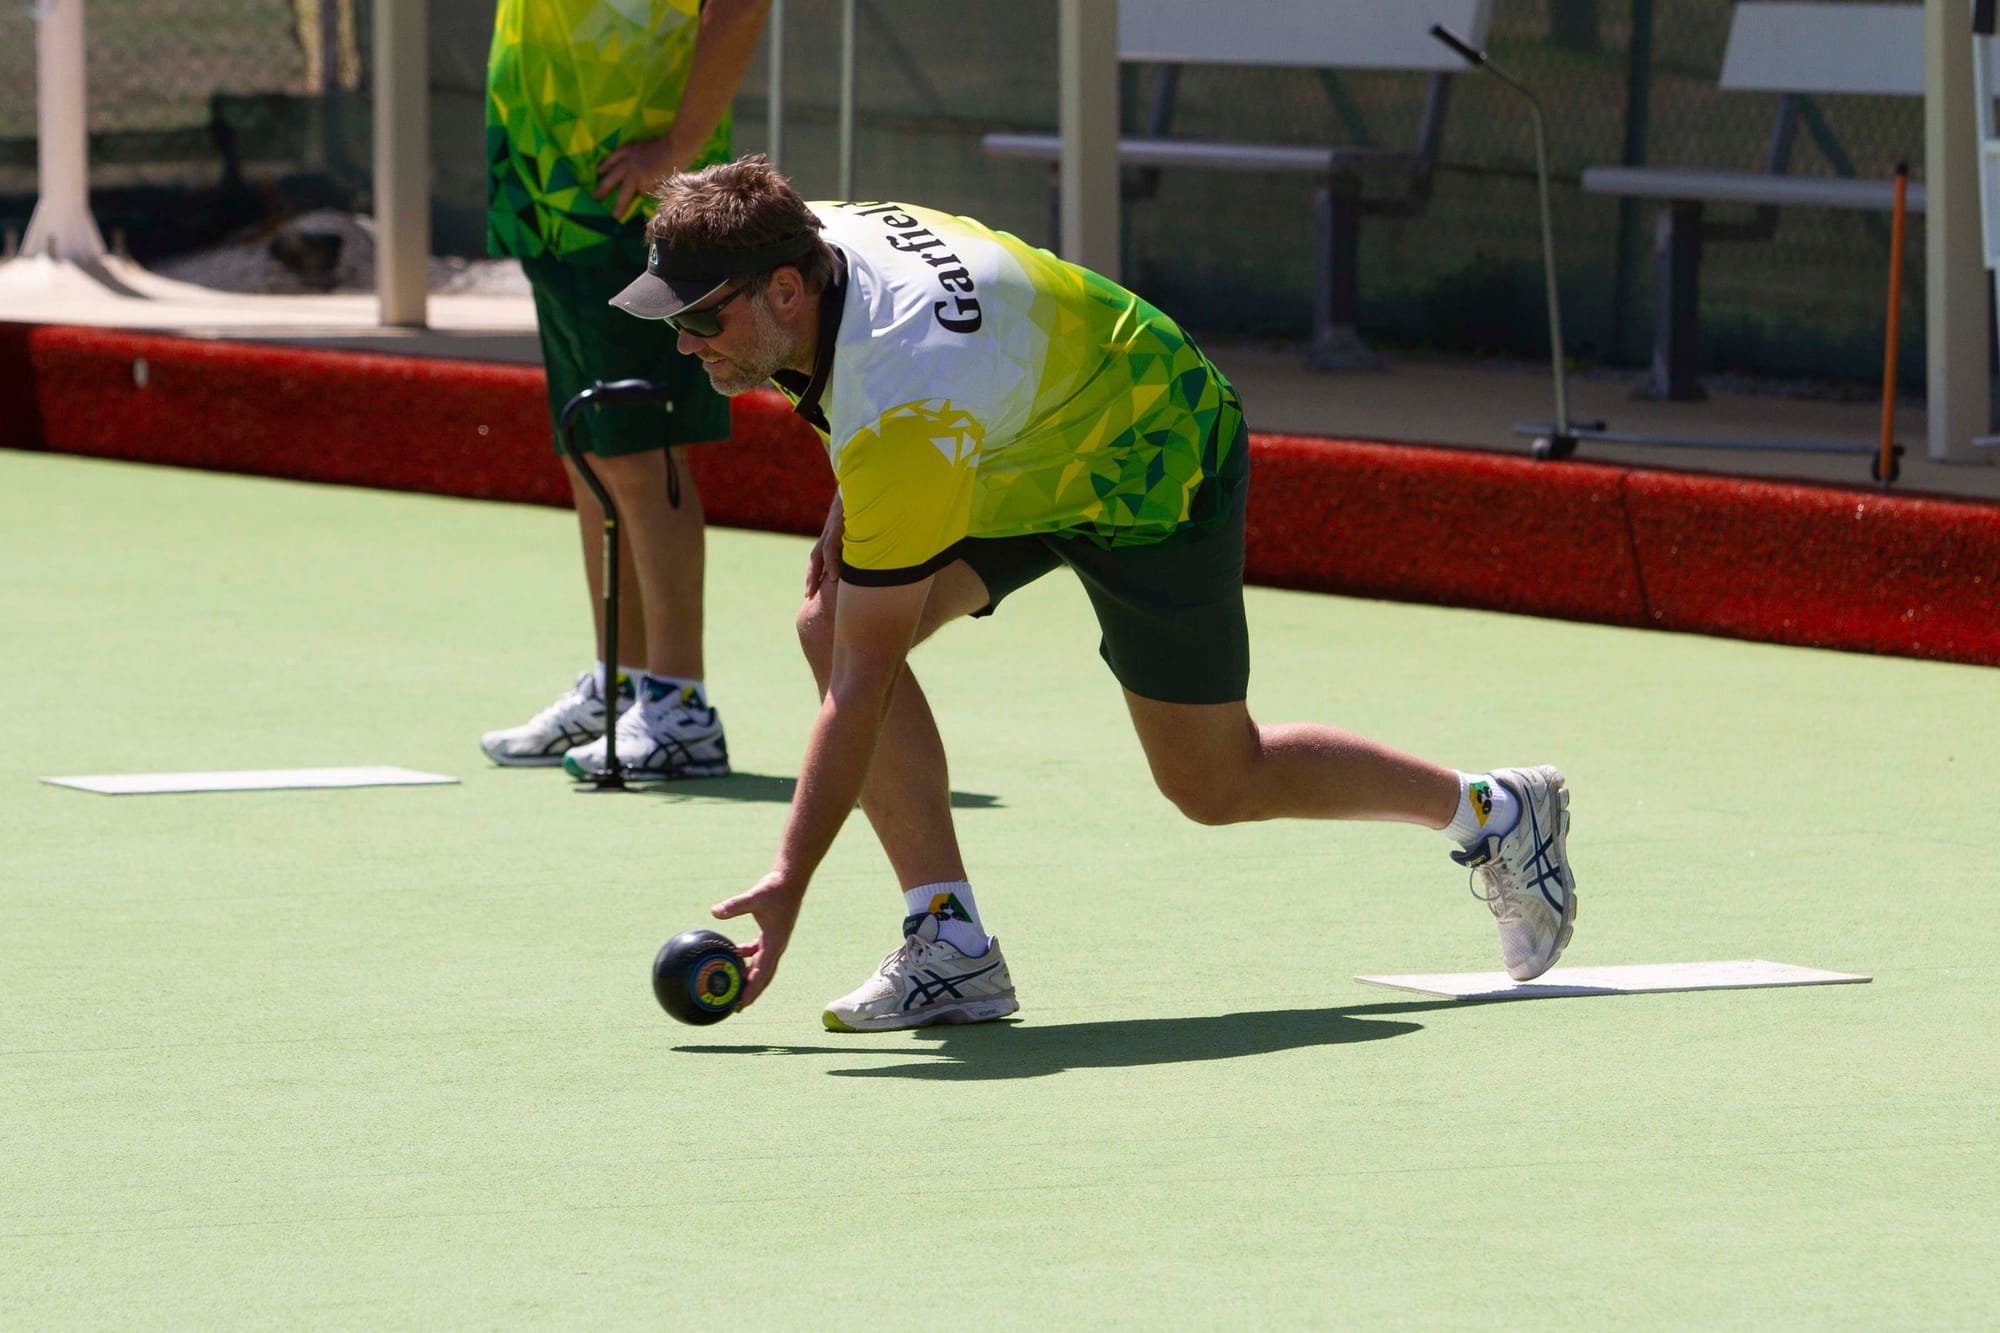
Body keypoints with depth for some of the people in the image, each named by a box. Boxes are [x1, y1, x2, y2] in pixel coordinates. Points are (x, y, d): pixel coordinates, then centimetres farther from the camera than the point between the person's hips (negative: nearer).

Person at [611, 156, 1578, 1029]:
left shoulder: (903, 417, -41)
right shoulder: (819, 235, -18)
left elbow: (862, 686, -37)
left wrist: (790, 882, -35)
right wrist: (852, 505, -1)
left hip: (1152, 469, -9)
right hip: (1025, 450, 9)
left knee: (1216, 784, 5)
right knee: (830, 624, -13)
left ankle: (1492, 811, 28)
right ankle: (952, 948, -11)